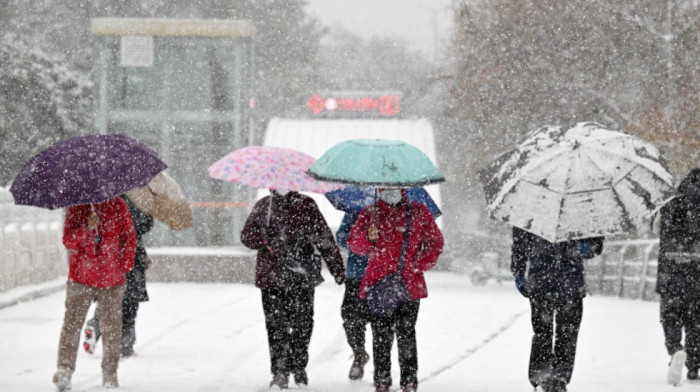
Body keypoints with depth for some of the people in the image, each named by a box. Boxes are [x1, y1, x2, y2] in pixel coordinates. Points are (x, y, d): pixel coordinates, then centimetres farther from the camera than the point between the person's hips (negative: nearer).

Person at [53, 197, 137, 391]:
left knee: (111, 326, 5)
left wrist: (125, 266, 2)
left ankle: (110, 373, 14)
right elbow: (68, 241, -3)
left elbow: (130, 238, 9)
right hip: (81, 277, -1)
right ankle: (64, 369, -12)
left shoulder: (117, 206, 4)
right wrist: (87, 228, -20)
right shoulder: (76, 208, 3)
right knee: (72, 322, -10)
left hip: (112, 279, 1)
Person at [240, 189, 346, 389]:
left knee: (302, 323, 3)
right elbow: (247, 235, 7)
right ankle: (280, 372, 0)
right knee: (276, 326, -5)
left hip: (302, 276, 0)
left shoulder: (306, 206, 5)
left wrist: (337, 268, 8)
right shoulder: (263, 206, 9)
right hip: (272, 274, 0)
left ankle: (298, 366, 24)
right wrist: (264, 239, -16)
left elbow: (325, 238, 8)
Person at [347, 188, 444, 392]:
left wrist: (418, 266, -1)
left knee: (406, 334, -4)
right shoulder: (370, 213, 11)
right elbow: (353, 243, 7)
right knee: (381, 335, 1)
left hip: (409, 284, -1)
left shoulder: (418, 212, 8)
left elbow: (435, 242, 11)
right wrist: (367, 237, -16)